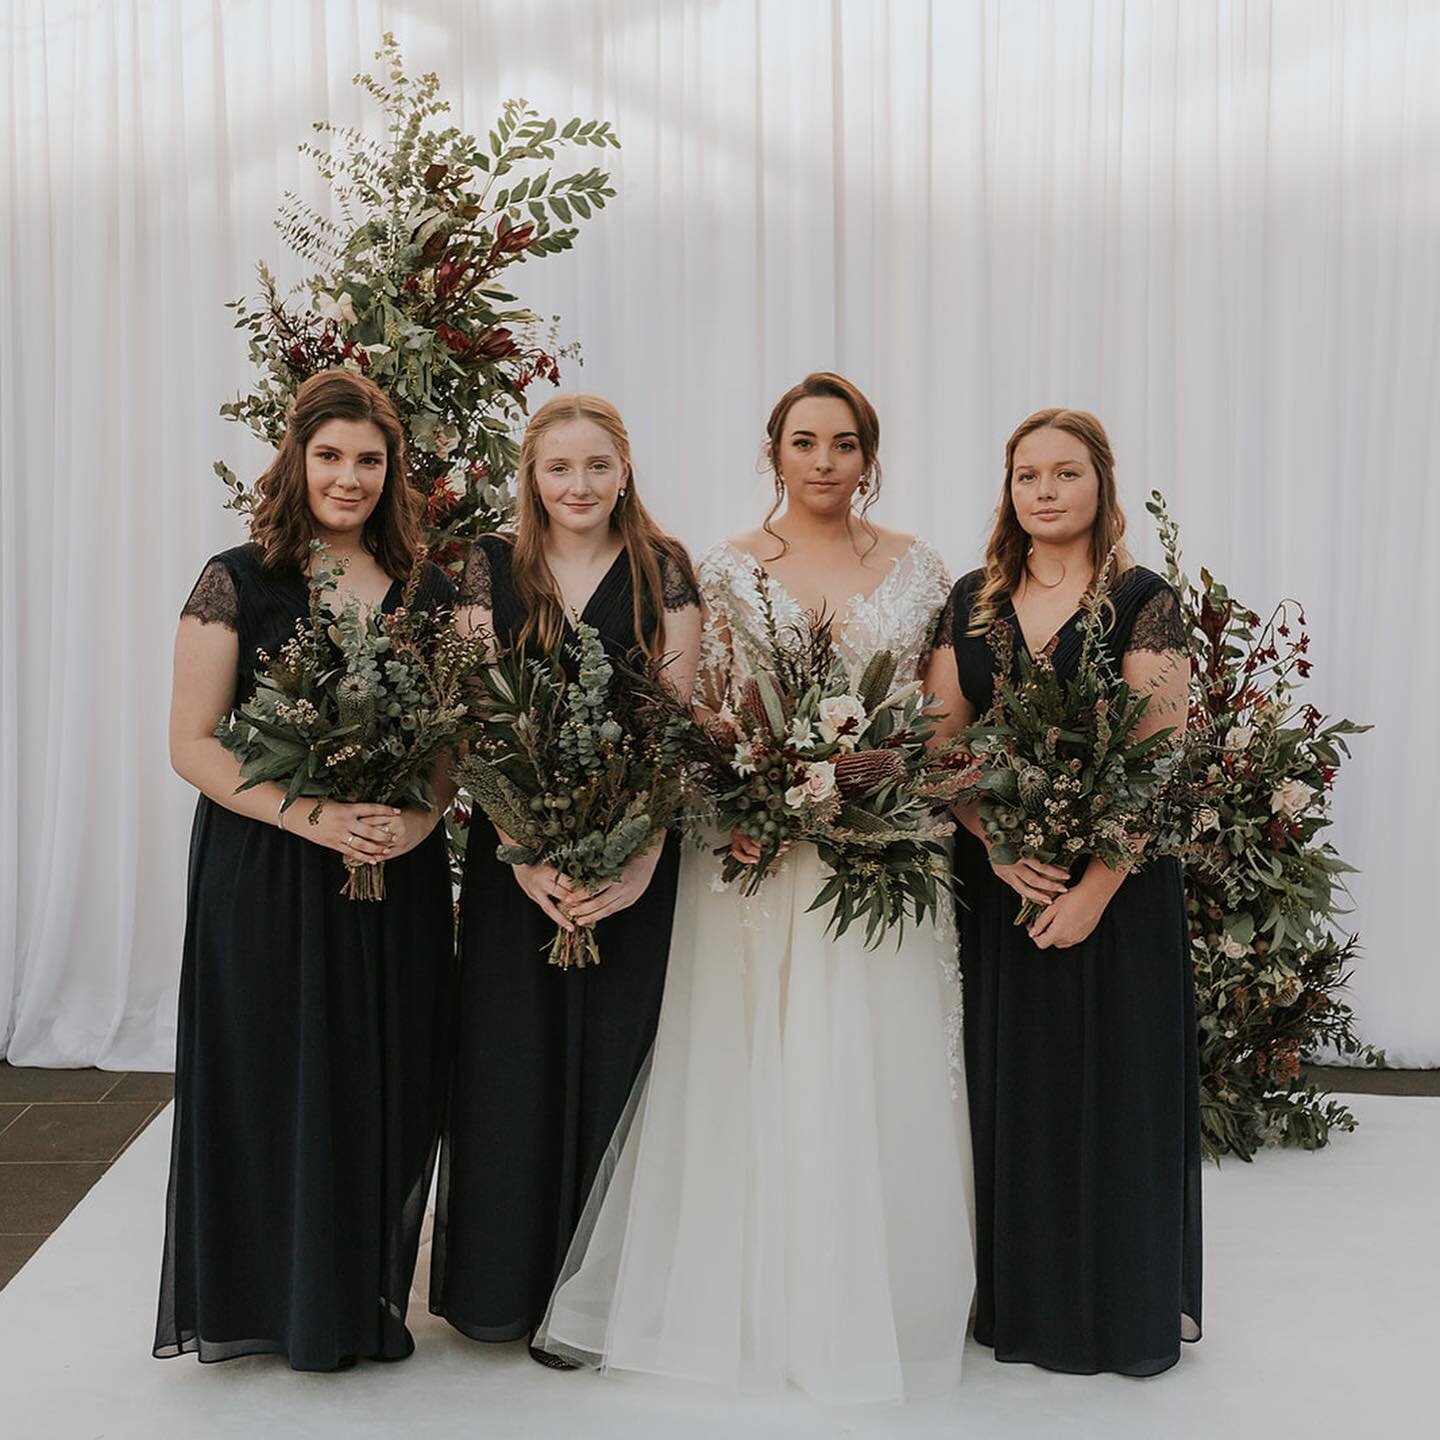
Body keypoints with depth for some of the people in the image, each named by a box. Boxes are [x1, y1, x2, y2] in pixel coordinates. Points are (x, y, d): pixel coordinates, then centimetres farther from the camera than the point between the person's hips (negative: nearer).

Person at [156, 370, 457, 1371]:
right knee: (274, 1080, 2)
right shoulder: (238, 583, -3)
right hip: (265, 874, -3)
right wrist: (311, 816, -18)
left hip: (398, 877, 3)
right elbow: (194, 742, -6)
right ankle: (270, 1299, 22)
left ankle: (366, 1300, 25)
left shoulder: (430, 593, 7)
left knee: (387, 1086, 7)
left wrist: (420, 817, -11)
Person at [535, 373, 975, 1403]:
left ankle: (875, 1297, 23)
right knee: (755, 1070, 4)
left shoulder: (918, 570, 7)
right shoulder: (729, 571, 2)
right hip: (759, 851, -1)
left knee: (878, 1069, 6)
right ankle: (755, 1295, 19)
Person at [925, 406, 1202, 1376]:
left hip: (1114, 878, -3)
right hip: (995, 879, 4)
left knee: (1112, 1082, 4)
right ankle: (1020, 1297, 26)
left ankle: (1123, 1305, 22)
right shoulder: (972, 603, 7)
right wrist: (998, 846, -12)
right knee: (1009, 1082, 10)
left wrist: (1096, 888, -19)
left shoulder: (1142, 602, -5)